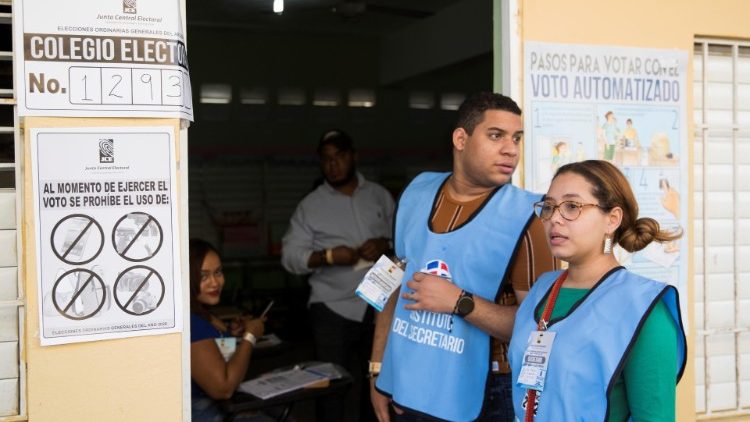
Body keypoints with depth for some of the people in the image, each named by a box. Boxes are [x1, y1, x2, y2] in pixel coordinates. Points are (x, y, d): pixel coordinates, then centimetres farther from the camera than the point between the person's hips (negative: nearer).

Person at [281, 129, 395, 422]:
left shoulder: (380, 196, 7)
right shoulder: (310, 205, 0)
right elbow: (290, 256, -5)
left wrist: (386, 245, -14)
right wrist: (328, 256, -20)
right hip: (334, 308, -2)